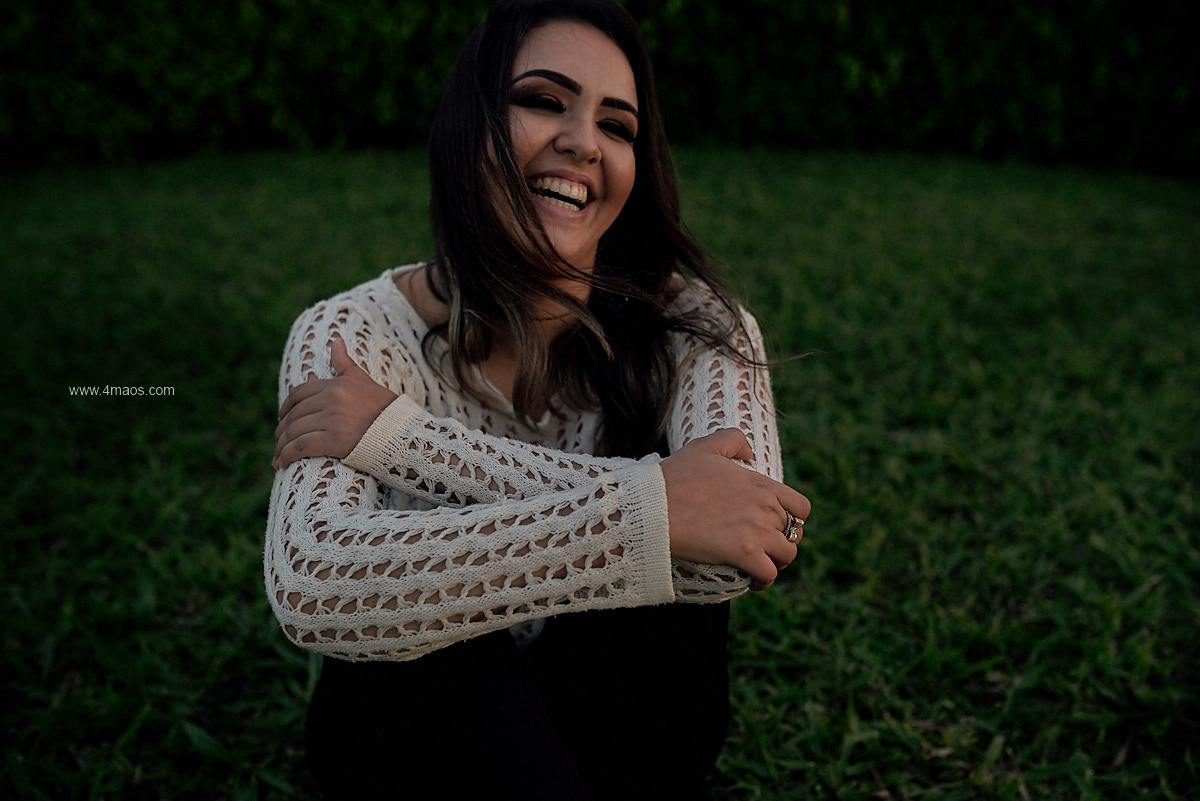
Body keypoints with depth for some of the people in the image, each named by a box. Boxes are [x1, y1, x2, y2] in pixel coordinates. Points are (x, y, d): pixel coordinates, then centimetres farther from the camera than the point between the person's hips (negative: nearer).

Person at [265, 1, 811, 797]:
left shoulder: (693, 326, -12)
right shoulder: (351, 337, -14)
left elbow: (734, 545, -31)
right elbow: (310, 585, -33)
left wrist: (402, 436, -29)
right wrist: (651, 509, -39)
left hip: (630, 731, 2)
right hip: (418, 717, -1)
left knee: (685, 567, -28)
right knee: (448, 647, -34)